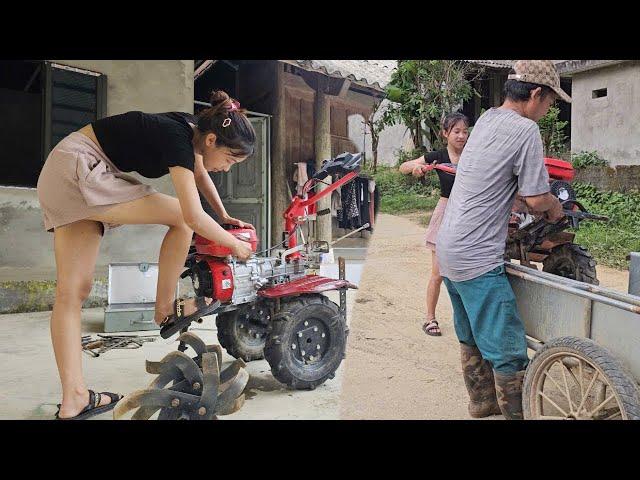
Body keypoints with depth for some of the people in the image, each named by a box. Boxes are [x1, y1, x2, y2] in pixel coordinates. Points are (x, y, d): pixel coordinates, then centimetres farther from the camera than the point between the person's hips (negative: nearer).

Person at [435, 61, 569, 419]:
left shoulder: (487, 119, 11)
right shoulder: (526, 130, -14)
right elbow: (537, 200, -13)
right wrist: (556, 207, 7)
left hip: (449, 249, 10)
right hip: (477, 259, -10)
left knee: (472, 338, 21)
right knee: (508, 351, -2)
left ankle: (482, 401, 35)